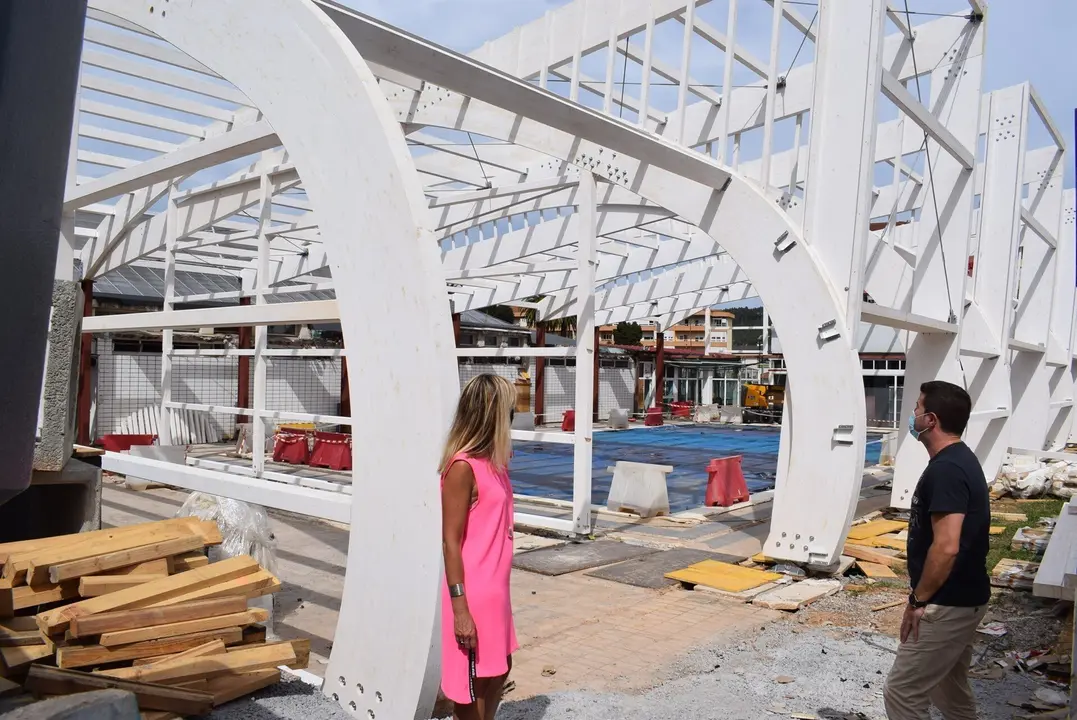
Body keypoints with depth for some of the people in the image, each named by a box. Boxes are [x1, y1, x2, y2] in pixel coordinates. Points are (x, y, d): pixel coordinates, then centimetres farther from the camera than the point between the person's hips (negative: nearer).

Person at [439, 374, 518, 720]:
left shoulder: (493, 462, 6)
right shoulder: (463, 467, -19)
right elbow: (451, 542, -19)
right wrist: (460, 609, -19)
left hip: (494, 590, 9)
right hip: (472, 595, -9)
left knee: (500, 669, 22)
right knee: (472, 686, 6)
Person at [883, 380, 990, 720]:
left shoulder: (945, 469, -23)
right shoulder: (960, 460, 10)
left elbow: (946, 547, -30)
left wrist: (918, 599, -18)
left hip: (947, 605, -10)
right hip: (960, 599, 10)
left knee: (902, 693, -2)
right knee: (951, 689, 22)